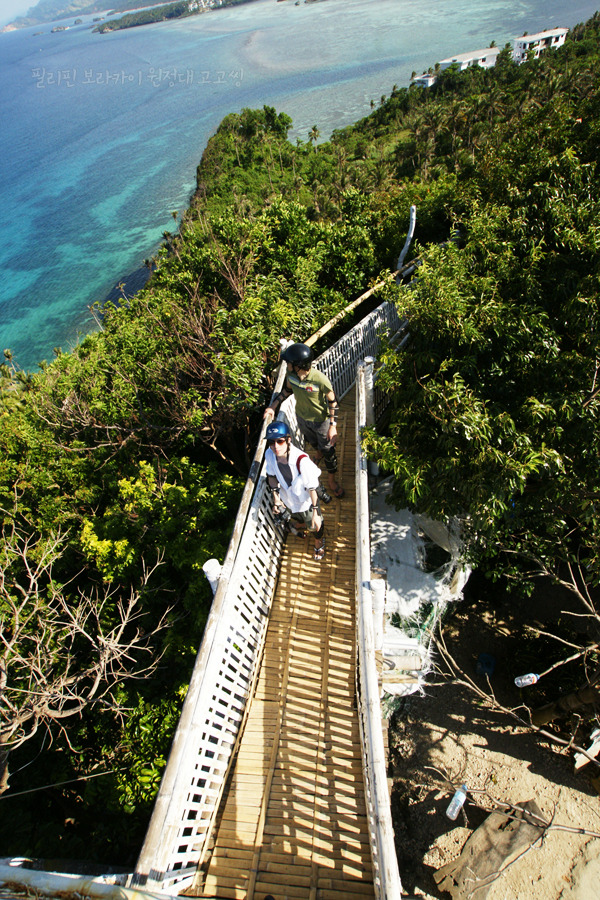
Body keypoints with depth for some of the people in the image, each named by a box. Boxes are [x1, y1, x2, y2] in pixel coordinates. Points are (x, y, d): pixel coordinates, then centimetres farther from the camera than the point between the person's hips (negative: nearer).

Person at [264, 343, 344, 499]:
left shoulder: (320, 380, -37)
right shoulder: (290, 374, -21)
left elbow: (332, 402, -22)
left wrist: (333, 426, -23)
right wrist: (273, 405, -3)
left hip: (321, 420, -5)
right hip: (301, 417, 5)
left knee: (328, 451, 13)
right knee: (312, 442, 33)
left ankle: (331, 481, 36)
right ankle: (319, 453, 68)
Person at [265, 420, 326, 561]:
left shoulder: (301, 460, -41)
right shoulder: (269, 454, -25)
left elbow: (312, 488, -30)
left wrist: (315, 511, -26)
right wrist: (276, 497, -5)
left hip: (306, 501, -4)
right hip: (287, 499, 5)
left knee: (314, 525, 24)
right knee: (296, 517, 36)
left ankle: (319, 542, 59)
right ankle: (303, 526, 73)